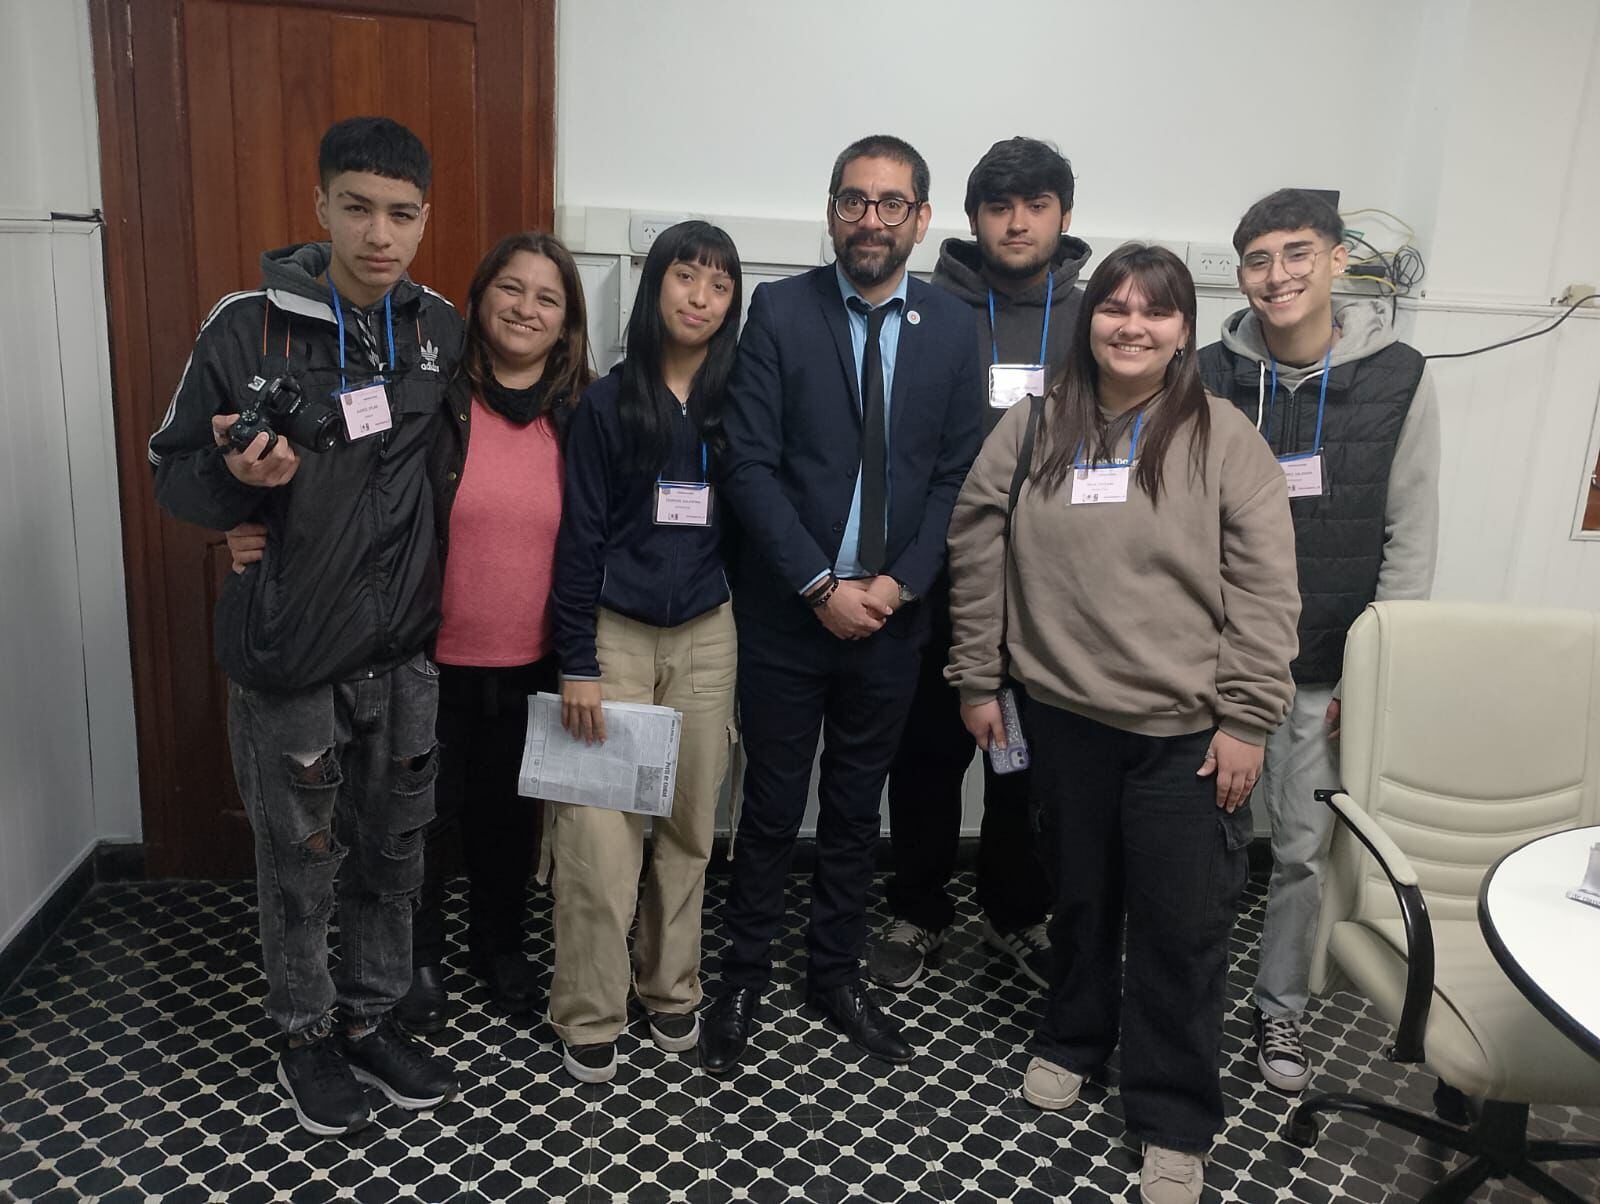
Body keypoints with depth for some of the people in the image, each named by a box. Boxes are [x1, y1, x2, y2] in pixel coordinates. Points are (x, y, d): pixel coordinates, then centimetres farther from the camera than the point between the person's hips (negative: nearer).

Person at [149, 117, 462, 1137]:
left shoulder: (442, 331, 0)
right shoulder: (247, 326, -10)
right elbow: (175, 473, -3)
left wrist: (442, 600, 3)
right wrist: (237, 475, -25)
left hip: (405, 650, 3)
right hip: (289, 657, -3)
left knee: (394, 851, 16)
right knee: (301, 862, 12)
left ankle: (372, 1017, 37)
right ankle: (308, 1031, 36)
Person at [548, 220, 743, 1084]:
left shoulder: (737, 404, 5)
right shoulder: (608, 402, -2)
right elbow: (580, 537, -4)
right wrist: (577, 663, -8)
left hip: (706, 635, 3)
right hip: (616, 633, -2)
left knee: (689, 823, 10)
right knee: (599, 832, -3)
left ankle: (671, 988, 29)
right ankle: (589, 1016, 14)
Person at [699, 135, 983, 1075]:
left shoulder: (953, 326, 3)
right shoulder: (781, 311, -5)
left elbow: (956, 474, 2)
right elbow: (752, 466, -9)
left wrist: (898, 583, -9)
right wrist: (823, 588, -14)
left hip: (892, 611, 2)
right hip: (787, 610, -2)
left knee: (858, 806, 15)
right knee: (773, 804, 8)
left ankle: (838, 974, 33)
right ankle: (746, 980, 27)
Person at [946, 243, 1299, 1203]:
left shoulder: (1224, 439, -5)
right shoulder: (1035, 430, 2)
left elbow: (1265, 590, -6)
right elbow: (979, 553, 5)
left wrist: (1246, 722, -9)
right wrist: (978, 680, 5)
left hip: (1187, 731, -2)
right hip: (1065, 713, 3)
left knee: (1183, 927, 5)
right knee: (1080, 894, 20)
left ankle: (1175, 1122, 25)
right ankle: (1073, 1037, 44)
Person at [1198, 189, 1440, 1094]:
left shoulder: (1398, 378, -5)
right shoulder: (1212, 376, -2)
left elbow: (1411, 537, -3)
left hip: (1326, 670, -1)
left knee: (1306, 848, 9)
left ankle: (1282, 1008, 30)